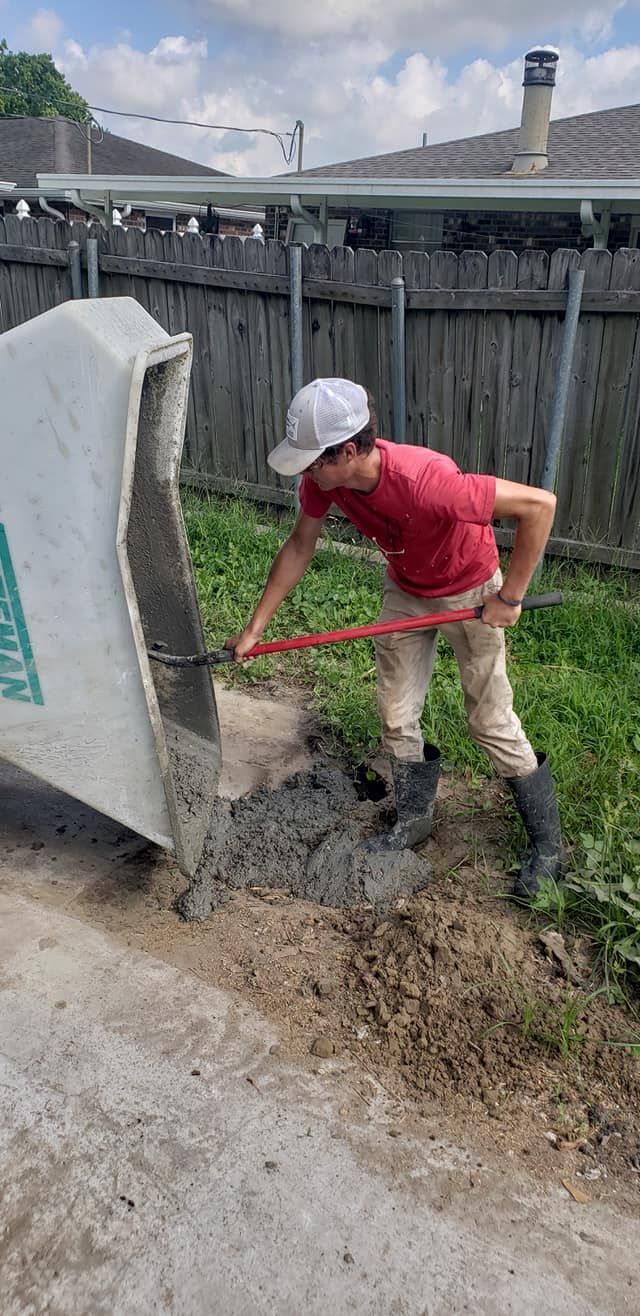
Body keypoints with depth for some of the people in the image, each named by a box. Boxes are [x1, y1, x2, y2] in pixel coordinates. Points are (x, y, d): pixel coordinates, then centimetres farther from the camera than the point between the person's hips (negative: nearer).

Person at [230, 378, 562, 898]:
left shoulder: (427, 482, -41)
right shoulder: (323, 477, -21)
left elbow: (540, 504, -35)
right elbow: (299, 548, -5)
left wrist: (510, 597, -27)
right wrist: (255, 629, -3)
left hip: (470, 592, -5)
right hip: (404, 590, 6)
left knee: (491, 722, 1)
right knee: (396, 716, 9)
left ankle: (548, 843, 19)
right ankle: (415, 817, 32)